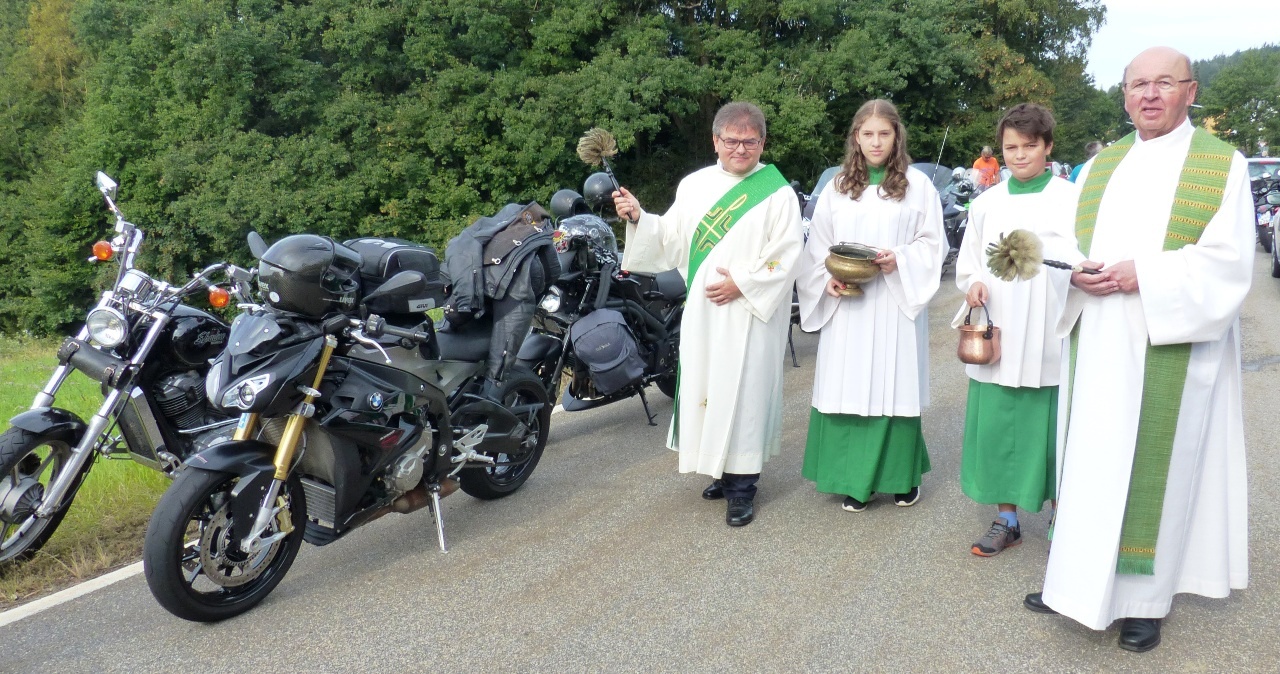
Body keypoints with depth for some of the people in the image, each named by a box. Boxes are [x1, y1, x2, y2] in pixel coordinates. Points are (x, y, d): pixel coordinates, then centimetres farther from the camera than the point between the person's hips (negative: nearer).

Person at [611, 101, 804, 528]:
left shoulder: (777, 194, -2)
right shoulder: (694, 186, 10)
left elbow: (786, 257, -8)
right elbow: (671, 238, 6)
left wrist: (743, 284, -17)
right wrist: (638, 219, -10)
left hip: (751, 314, -4)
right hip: (702, 313, 5)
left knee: (744, 391, -2)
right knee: (706, 389, 10)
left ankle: (742, 485, 7)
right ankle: (724, 471, 25)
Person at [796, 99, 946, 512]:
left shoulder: (917, 184, 4)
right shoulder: (837, 188, 10)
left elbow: (933, 242, 3)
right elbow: (818, 247, 10)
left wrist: (901, 259, -15)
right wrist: (829, 279, -8)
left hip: (896, 304, -2)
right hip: (847, 307, 2)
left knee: (896, 387, 2)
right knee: (850, 389, 1)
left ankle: (902, 476, 19)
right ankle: (856, 479, 13)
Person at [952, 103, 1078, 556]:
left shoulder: (1072, 199, 1)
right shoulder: (986, 203, 10)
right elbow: (966, 263, 13)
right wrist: (973, 284, -8)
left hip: (1050, 336, -2)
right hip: (995, 336, 3)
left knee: (1052, 429, 2)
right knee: (995, 426, 4)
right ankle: (1006, 520, 20)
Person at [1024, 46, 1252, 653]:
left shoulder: (1224, 165, 0)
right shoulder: (1100, 165, 13)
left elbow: (1227, 262, -9)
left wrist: (1143, 276, -19)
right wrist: (1079, 272, -9)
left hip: (1171, 346, -4)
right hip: (1098, 344, 4)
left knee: (1154, 465, 1)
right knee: (1090, 458, 6)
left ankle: (1144, 597, 14)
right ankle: (1082, 582, 17)